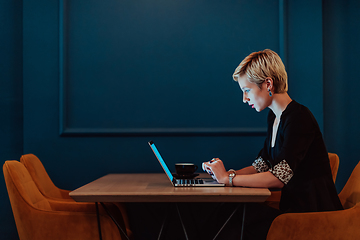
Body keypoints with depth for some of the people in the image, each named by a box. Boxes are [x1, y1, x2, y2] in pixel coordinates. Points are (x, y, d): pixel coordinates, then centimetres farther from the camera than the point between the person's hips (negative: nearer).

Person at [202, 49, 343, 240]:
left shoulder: (299, 119, -18)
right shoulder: (274, 117, 10)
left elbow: (279, 177, -26)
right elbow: (261, 166, 12)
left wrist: (229, 179, -21)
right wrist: (229, 173, -4)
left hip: (313, 213, -8)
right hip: (292, 206, 8)